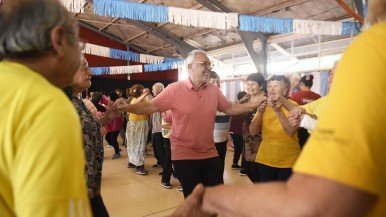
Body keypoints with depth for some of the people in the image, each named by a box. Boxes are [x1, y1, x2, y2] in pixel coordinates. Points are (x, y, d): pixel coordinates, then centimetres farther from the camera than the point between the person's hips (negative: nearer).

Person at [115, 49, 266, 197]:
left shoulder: (214, 90, 1)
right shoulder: (174, 89, -12)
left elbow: (229, 109, 11)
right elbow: (151, 106, -12)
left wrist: (255, 104, 5)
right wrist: (126, 107, -27)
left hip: (210, 154, 5)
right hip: (184, 156, -4)